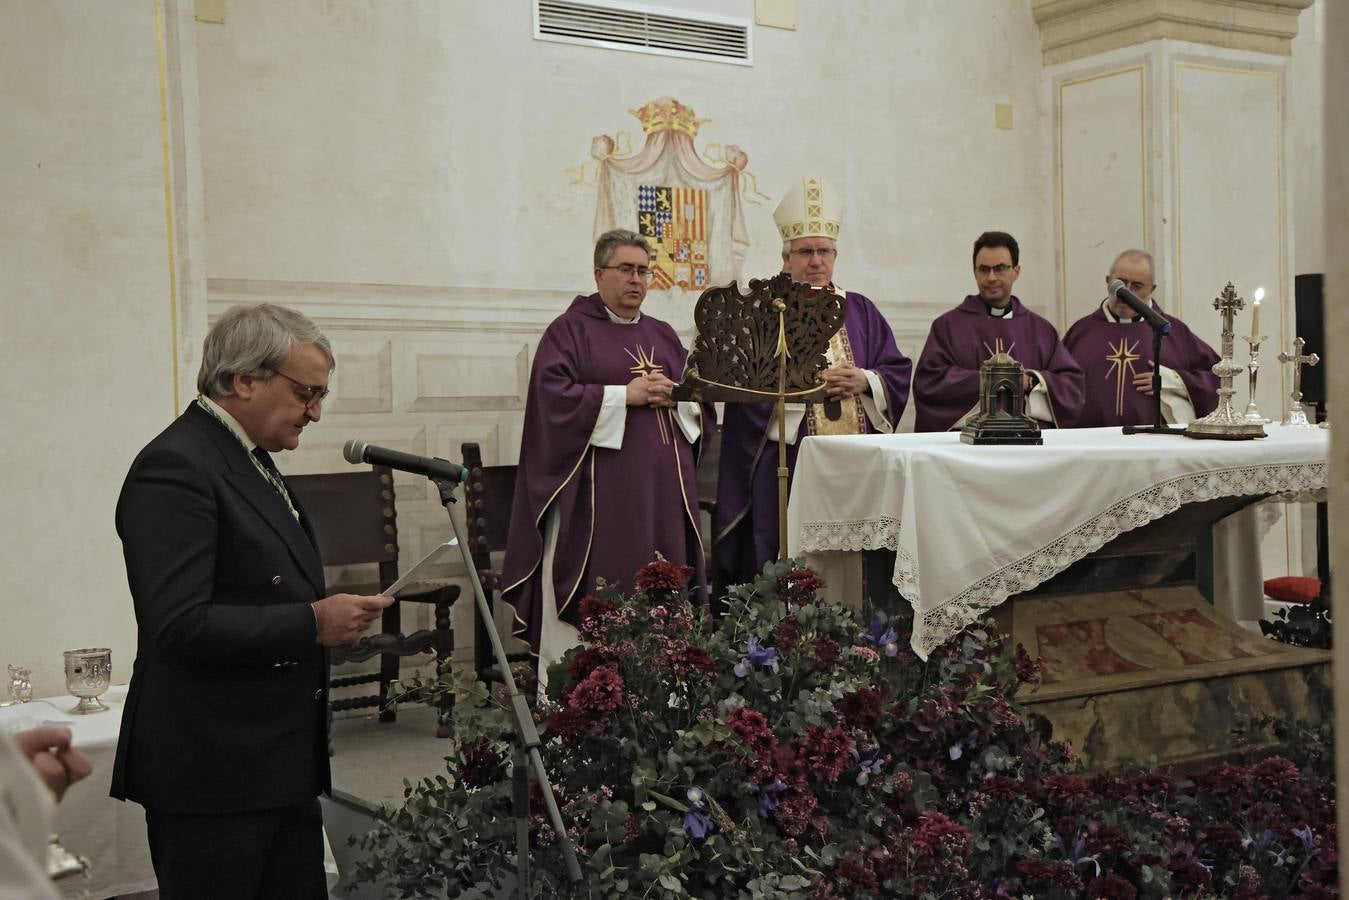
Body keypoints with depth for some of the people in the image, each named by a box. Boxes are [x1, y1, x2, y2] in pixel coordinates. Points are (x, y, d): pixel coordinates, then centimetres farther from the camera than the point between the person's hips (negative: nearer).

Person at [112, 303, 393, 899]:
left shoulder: (249, 459, 15)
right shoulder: (174, 468, -16)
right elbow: (179, 626, -25)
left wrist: (330, 613, 10)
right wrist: (313, 622, -21)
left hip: (283, 766, 9)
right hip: (210, 772, -9)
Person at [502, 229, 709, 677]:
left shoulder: (663, 335, 20)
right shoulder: (570, 330, 2)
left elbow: (697, 400, 17)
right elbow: (553, 396, -11)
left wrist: (674, 397, -5)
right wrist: (625, 395, -14)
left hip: (660, 489, 6)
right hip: (596, 491, -5)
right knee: (591, 606, -6)